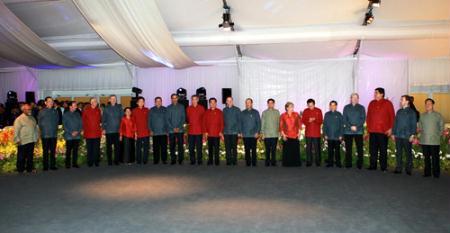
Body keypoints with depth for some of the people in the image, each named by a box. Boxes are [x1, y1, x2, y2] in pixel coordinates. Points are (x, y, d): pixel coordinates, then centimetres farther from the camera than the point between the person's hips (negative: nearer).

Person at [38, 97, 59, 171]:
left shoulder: (55, 111, 8)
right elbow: (39, 123, 3)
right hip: (45, 135, -3)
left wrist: (55, 129, 7)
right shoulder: (42, 112, -2)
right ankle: (45, 166, 8)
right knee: (45, 151, 1)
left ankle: (53, 165, 14)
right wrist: (43, 130, 1)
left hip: (54, 134, 3)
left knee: (53, 151, 7)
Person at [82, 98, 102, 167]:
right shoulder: (86, 110, -1)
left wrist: (100, 123, 5)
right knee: (89, 148, 3)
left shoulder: (98, 110, 8)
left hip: (97, 133, 2)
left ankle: (96, 162, 11)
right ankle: (90, 162, 11)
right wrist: (84, 128, 1)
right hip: (88, 132, -2)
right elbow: (83, 120, 3)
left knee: (96, 148, 3)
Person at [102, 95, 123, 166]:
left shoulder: (119, 107, 7)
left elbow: (122, 117, 9)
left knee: (117, 146, -2)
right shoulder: (106, 108, 5)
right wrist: (103, 128, -3)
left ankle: (116, 160, 8)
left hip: (117, 130, 1)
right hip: (108, 131, 0)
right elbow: (103, 119, 5)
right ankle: (109, 161, 11)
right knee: (109, 146, 4)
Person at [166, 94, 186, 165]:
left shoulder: (181, 107, 8)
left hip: (180, 129, -1)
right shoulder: (168, 108, 9)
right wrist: (173, 128, -7)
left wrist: (179, 127, -8)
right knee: (172, 146, 1)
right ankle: (173, 159, 7)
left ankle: (180, 159, 3)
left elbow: (183, 118, 3)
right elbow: (167, 119, 4)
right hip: (171, 130, 1)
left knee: (180, 145, -4)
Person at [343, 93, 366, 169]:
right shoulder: (346, 107, 11)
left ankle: (359, 164, 1)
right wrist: (350, 126, -10)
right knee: (348, 148, 2)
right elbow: (344, 119, 4)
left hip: (359, 131, -1)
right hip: (348, 131, 1)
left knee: (359, 148, -4)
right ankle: (348, 164, 8)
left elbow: (363, 119, 1)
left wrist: (356, 126, -12)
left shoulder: (361, 108, 9)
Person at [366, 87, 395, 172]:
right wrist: (368, 128, 9)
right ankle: (372, 166, 14)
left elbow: (392, 116, -1)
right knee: (372, 150, 6)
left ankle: (383, 167, 9)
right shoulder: (372, 103, 11)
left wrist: (390, 128, -6)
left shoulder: (387, 103, 1)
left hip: (383, 131, -3)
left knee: (383, 150, 2)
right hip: (372, 131, 4)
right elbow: (368, 116, 13)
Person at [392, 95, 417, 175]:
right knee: (398, 153, 6)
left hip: (407, 136, -4)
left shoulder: (412, 112, 0)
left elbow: (414, 124, -4)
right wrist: (393, 133, 11)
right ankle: (398, 168, 12)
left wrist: (412, 135, -11)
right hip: (398, 136, 4)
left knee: (408, 153, 2)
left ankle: (408, 169, 9)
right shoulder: (399, 111, 14)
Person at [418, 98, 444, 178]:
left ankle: (436, 174, 8)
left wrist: (438, 135, -2)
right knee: (426, 157, 9)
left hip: (434, 141, -3)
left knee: (435, 158, -1)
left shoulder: (438, 115, 1)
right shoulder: (422, 115, 9)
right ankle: (427, 172, 17)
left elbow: (441, 127, 4)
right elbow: (420, 127, 16)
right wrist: (421, 131, -1)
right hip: (424, 141, 3)